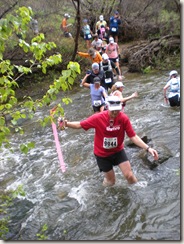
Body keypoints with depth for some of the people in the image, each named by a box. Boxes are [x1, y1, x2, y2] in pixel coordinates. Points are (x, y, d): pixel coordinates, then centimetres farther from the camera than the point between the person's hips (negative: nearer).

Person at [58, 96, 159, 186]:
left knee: (129, 176, -4)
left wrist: (147, 148, -26)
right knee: (111, 181, 11)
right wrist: (66, 123, -34)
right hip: (102, 154, -1)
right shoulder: (98, 118, -25)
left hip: (118, 151, 1)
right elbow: (79, 124, -16)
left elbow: (133, 136, -18)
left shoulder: (124, 118, -22)